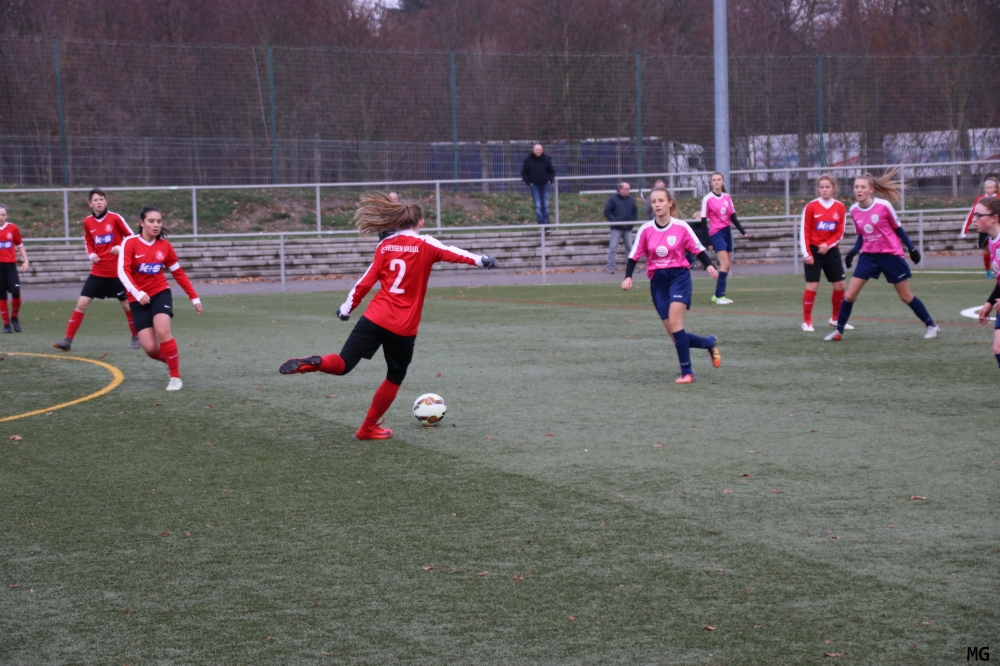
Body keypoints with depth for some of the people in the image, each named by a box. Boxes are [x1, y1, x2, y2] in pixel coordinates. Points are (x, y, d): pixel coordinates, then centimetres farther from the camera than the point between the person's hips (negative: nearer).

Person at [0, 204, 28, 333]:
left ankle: (14, 318, 12)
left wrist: (25, 260, 7)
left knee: (16, 292, -12)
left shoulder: (12, 228, 3)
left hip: (11, 265, 0)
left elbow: (20, 245, 13)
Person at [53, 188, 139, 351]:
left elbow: (131, 237, -1)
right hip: (97, 272, 3)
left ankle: (136, 338, 25)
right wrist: (91, 254, -2)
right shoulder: (88, 222, 2)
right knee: (82, 303, -5)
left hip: (117, 271, -3)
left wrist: (121, 247, -19)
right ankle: (68, 340, -5)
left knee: (127, 305, 6)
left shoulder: (115, 218, -8)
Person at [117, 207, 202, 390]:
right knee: (150, 348, -10)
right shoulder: (130, 243, -10)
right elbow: (123, 271, -19)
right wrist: (138, 293, -33)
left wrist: (194, 298, 9)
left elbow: (178, 273, 9)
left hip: (160, 293, 1)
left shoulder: (165, 246, 0)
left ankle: (175, 377, -13)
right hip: (138, 300, -1)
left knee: (162, 331, -25)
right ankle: (172, 360, 25)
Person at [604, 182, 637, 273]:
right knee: (613, 248, -8)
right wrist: (614, 220, -14)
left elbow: (635, 212, 18)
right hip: (616, 229, -5)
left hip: (628, 229, 5)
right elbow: (607, 212, -6)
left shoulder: (631, 200, 11)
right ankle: (610, 267, -6)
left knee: (629, 248, 8)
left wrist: (633, 221, 3)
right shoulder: (613, 199, -4)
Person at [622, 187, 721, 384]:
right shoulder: (646, 230, 0)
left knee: (674, 321, -23)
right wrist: (628, 277, -12)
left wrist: (709, 265, -16)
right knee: (675, 335, 0)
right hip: (658, 281, 3)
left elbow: (698, 249, 1)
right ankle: (710, 343, 27)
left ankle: (686, 371, -16)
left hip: (679, 276, -3)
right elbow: (634, 256, 3)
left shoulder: (681, 227, -5)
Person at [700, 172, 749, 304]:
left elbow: (733, 217, 14)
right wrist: (707, 242, -10)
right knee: (725, 264, -17)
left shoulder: (727, 197, 8)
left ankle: (717, 295, 17)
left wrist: (743, 231, 5)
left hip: (727, 232, 6)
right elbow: (704, 221, -7)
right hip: (716, 233, -6)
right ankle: (720, 296, -16)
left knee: (726, 266, 7)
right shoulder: (707, 199, -7)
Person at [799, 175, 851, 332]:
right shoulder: (811, 207, -8)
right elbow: (804, 231, -7)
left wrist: (828, 244, -14)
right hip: (813, 251, -4)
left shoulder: (840, 208, 0)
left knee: (840, 285, 6)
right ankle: (807, 322, 1)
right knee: (812, 286, -8)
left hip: (831, 251, 4)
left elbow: (840, 233, 2)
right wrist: (806, 253, -13)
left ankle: (836, 318, 23)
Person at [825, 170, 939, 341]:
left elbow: (898, 228, -2)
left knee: (906, 296, 4)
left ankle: (932, 325, 20)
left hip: (891, 255, -4)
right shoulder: (854, 210, -1)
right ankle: (839, 330, 10)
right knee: (849, 295, -4)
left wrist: (912, 248, -1)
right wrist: (853, 251, -4)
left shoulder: (883, 205, -15)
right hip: (868, 256, 4)